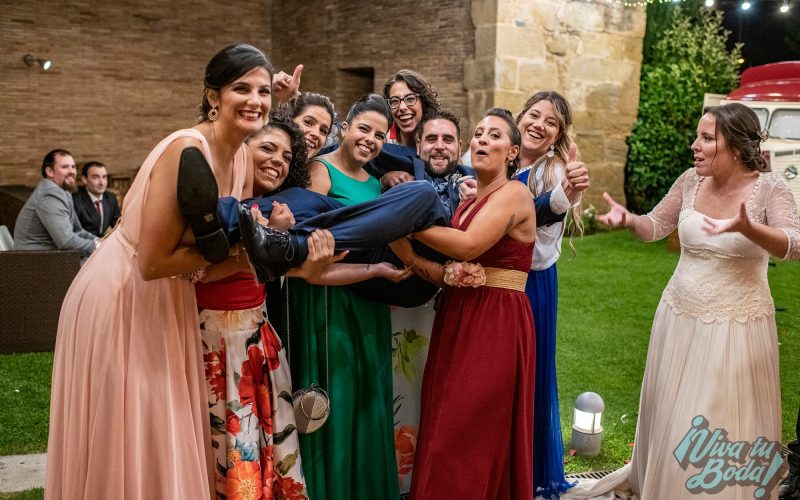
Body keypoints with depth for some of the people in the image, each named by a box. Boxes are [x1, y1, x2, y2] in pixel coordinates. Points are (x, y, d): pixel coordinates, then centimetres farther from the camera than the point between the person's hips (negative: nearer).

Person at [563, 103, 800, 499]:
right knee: (670, 414, 18)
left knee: (723, 423, 2)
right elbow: (655, 226, 10)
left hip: (735, 326, -4)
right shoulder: (691, 181, -2)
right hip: (680, 317, 5)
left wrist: (747, 229, -44)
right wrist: (627, 219, -11)